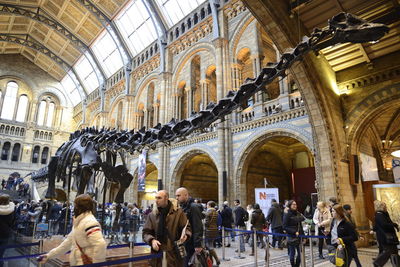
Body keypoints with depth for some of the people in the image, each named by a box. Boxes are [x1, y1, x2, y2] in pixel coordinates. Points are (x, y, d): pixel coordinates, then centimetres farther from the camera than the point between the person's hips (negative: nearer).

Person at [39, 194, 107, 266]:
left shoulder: (89, 222, -23)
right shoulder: (78, 222, 11)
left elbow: (101, 244, -31)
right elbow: (69, 241, 19)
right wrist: (49, 255, 19)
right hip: (78, 263, 10)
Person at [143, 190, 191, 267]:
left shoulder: (178, 212, -4)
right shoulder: (152, 215, 4)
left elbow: (186, 228, 2)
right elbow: (146, 232, 7)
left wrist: (185, 235, -19)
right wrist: (152, 240, -13)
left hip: (174, 253, -2)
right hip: (157, 252, 3)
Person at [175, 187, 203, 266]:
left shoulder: (193, 207, -14)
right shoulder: (182, 207, 11)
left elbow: (198, 227, -19)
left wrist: (198, 245, -21)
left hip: (191, 244, -8)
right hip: (183, 243, 8)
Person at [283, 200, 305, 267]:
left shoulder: (298, 214, 10)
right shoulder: (287, 215, -8)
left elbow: (300, 226, 16)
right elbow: (285, 227, -11)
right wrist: (294, 232, -18)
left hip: (299, 236, 6)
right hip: (292, 237, -5)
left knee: (300, 253, 7)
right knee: (292, 253, 3)